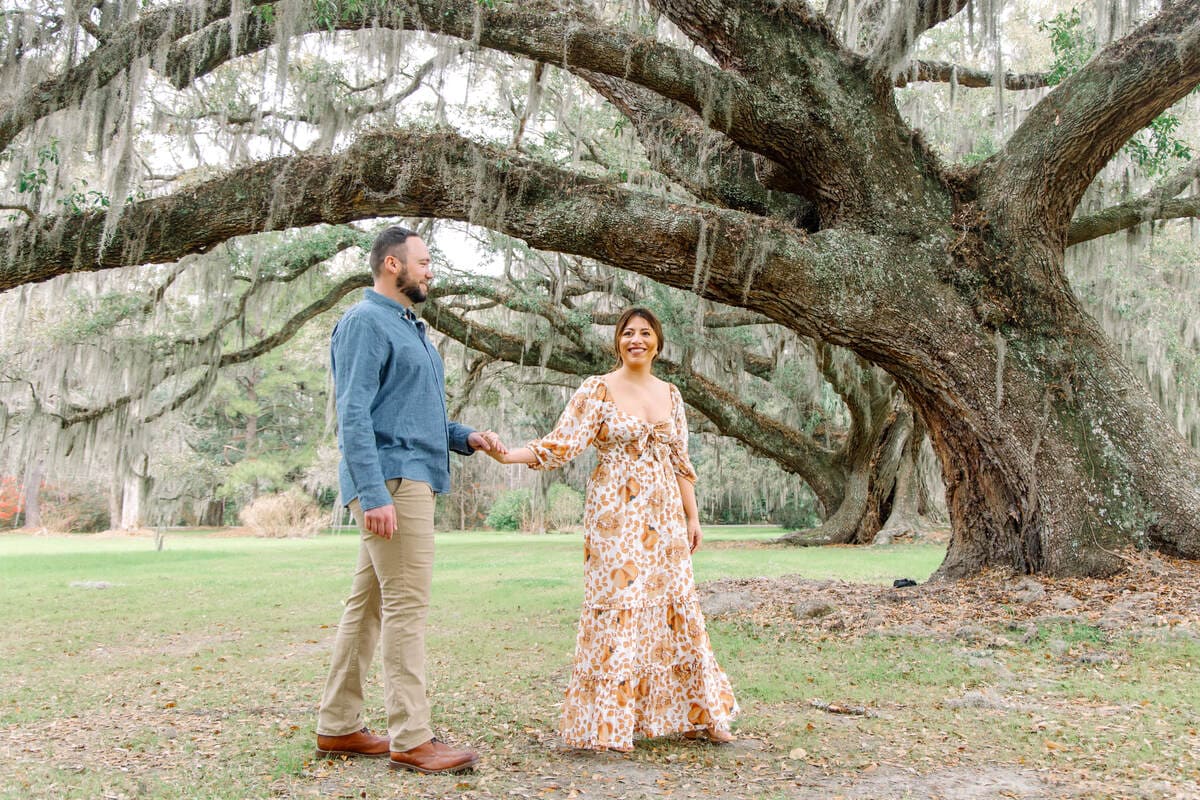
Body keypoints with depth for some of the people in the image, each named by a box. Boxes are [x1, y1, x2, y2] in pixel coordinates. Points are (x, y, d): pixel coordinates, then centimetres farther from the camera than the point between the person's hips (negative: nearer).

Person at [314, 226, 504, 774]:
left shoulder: (407, 326, 23)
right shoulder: (366, 321, -7)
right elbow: (354, 416, -16)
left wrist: (464, 437, 12)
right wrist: (374, 493, -24)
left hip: (412, 477, 10)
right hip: (391, 480, -10)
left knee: (368, 604, 11)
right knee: (407, 604, -9)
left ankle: (339, 728, 19)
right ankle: (411, 739, -4)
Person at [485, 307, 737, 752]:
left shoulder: (670, 394, 12)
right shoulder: (597, 390, -3)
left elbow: (680, 461, 15)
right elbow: (562, 444, -11)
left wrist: (692, 517, 11)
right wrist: (507, 455, -24)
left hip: (664, 514, 5)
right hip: (616, 514, -5)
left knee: (675, 608, 8)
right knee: (618, 608, -6)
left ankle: (693, 715, 21)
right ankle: (606, 725, 6)